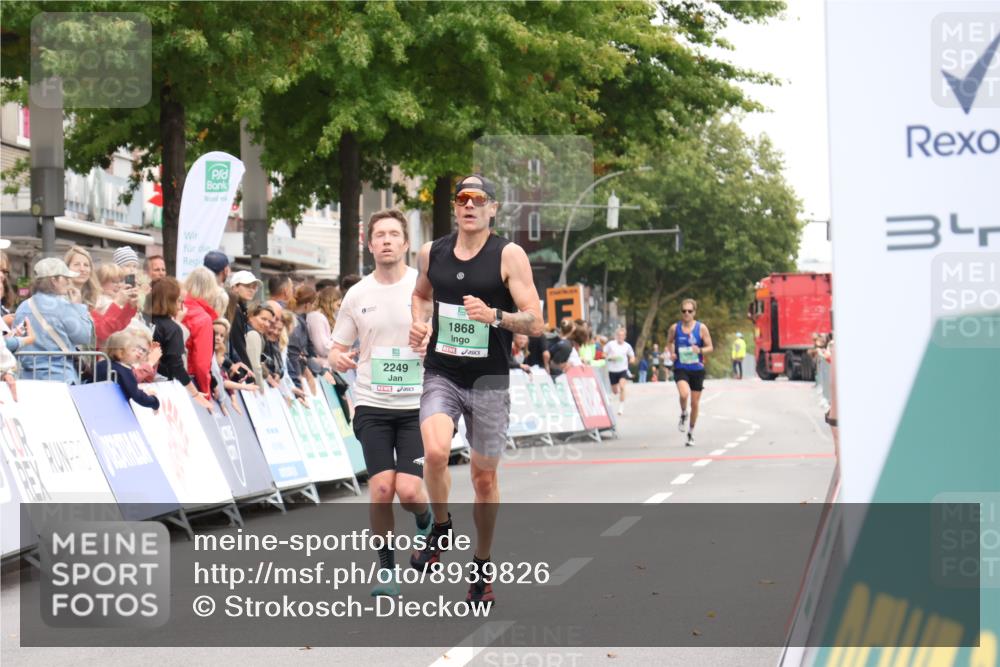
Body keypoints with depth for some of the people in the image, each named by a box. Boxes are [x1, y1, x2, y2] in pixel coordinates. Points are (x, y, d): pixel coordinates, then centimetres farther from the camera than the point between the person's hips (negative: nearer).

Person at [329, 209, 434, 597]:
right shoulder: (357, 295, 6)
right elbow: (337, 349, 13)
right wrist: (339, 359, -10)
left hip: (417, 406, -2)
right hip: (372, 407, 2)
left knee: (408, 490, -12)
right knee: (381, 489, -10)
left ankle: (426, 521, 24)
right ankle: (386, 568, 10)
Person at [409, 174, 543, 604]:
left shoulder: (509, 255, -8)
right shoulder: (431, 253, 4)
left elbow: (535, 323, -10)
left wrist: (494, 316, -27)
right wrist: (420, 323, 6)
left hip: (489, 380, -2)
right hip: (441, 374, 2)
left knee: (484, 476, 7)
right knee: (435, 452, -25)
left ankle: (481, 565, 26)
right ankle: (440, 529, 3)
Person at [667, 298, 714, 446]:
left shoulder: (701, 328, -3)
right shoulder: (675, 328, 0)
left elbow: (710, 347, 1)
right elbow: (669, 342, 18)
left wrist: (700, 350, -20)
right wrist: (672, 353, -3)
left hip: (697, 369, 1)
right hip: (681, 368, -1)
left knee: (695, 403, 7)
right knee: (684, 393, -29)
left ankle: (691, 433, 26)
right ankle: (683, 415, 3)